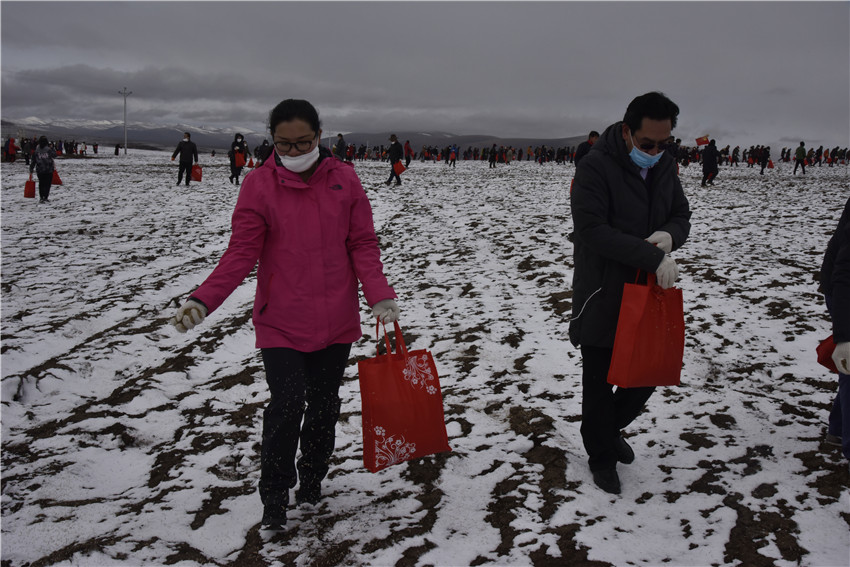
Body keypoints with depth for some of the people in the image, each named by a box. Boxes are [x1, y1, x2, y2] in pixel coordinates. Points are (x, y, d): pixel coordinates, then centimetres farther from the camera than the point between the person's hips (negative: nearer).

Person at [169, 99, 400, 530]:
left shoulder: (344, 179, -1)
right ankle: (274, 498, 12)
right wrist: (202, 300, -22)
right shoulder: (259, 185, -6)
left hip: (337, 321, 3)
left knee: (324, 406, 13)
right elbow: (241, 253, -9)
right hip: (280, 323, -2)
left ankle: (312, 482, 36)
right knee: (286, 405, -9)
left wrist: (379, 296, -12)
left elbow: (362, 244, 1)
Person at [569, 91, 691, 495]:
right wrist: (653, 257, -27)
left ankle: (612, 427, 42)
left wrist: (669, 235, -13)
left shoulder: (665, 165, 5)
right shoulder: (595, 167, -16)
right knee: (599, 382, 7)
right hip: (602, 295, -6)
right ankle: (601, 455, 28)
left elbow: (682, 216, 12)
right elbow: (593, 230, -25)